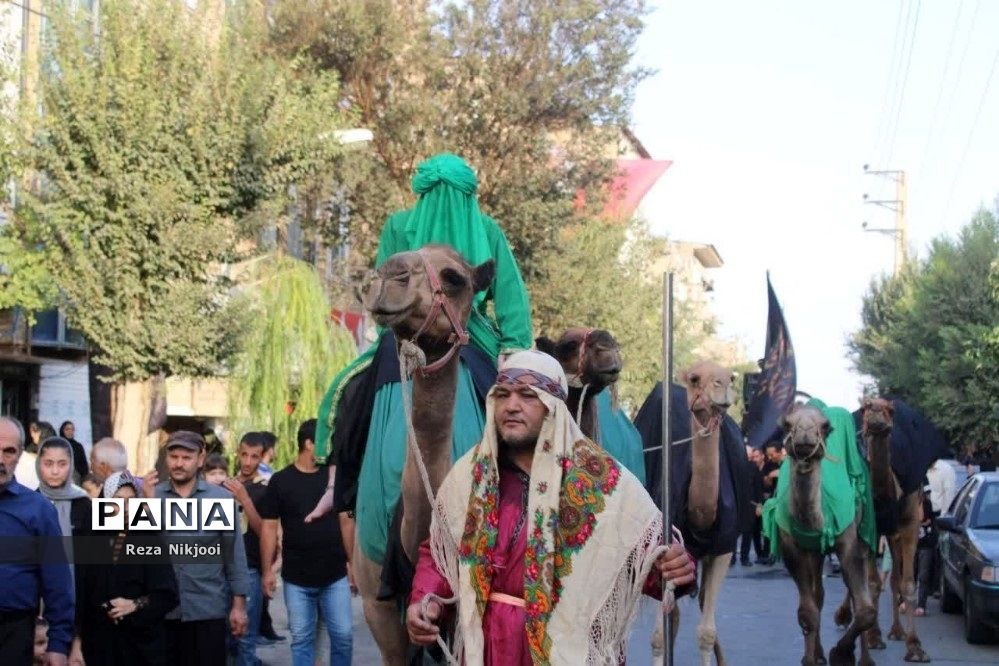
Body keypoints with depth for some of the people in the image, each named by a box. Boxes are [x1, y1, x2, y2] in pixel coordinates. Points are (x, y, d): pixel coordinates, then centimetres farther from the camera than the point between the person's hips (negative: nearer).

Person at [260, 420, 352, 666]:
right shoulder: (280, 481, -3)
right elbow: (269, 528, 0)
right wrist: (267, 571, -4)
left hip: (335, 576, 1)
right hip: (297, 579, -1)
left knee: (343, 635, 2)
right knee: (301, 639, 7)